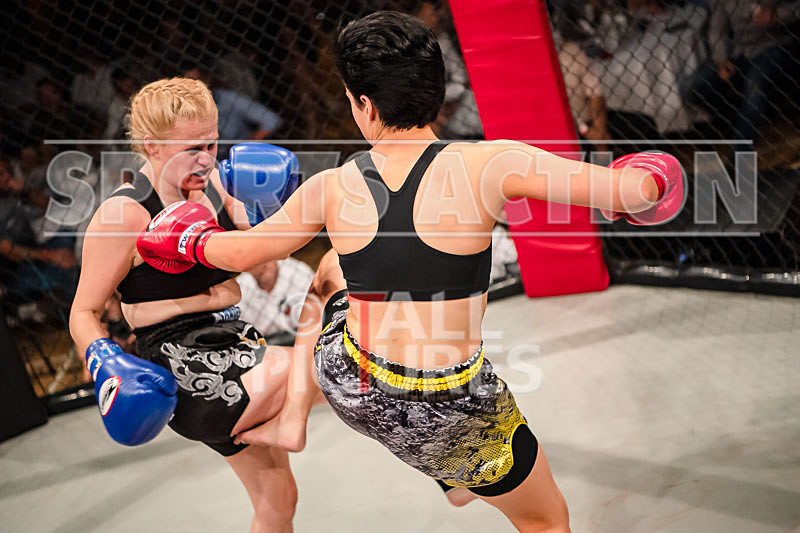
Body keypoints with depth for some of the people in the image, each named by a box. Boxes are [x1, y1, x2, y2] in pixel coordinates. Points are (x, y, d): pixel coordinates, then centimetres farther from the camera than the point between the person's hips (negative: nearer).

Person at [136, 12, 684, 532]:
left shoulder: (331, 188, -9)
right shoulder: (487, 164, -19)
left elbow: (241, 253, 7)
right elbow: (630, 190, -21)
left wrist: (193, 240, 29)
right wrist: (645, 183, 3)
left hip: (350, 386, 3)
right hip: (449, 417, -3)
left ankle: (291, 418, 41)